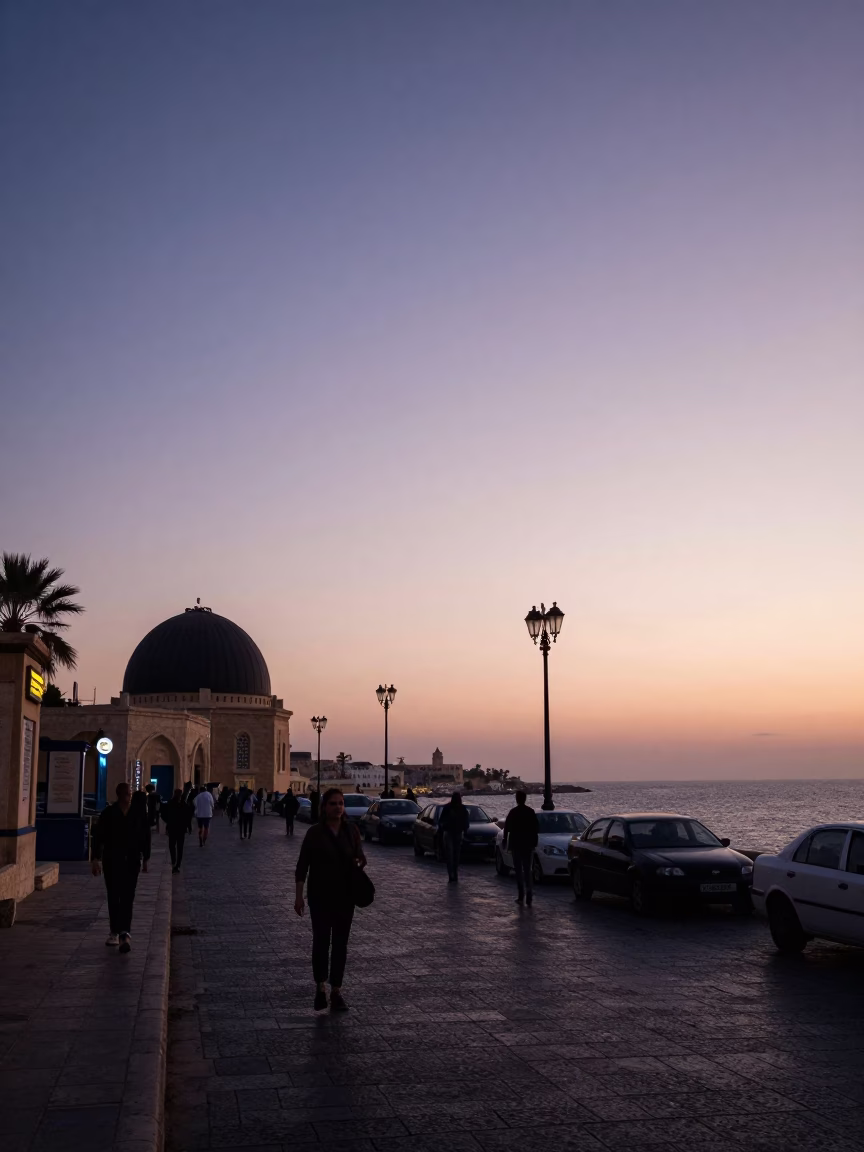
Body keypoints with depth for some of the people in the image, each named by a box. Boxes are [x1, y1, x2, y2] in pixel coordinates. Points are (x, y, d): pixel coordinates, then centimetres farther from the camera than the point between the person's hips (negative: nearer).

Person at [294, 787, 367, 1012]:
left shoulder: (351, 830, 2)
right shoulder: (315, 833, -6)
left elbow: (361, 856, 11)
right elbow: (302, 865, -3)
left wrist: (359, 862, -13)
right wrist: (298, 896, -6)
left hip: (345, 894, 2)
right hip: (320, 894, -2)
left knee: (340, 942, 5)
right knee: (321, 940, -2)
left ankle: (336, 990, 14)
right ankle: (320, 987, 17)